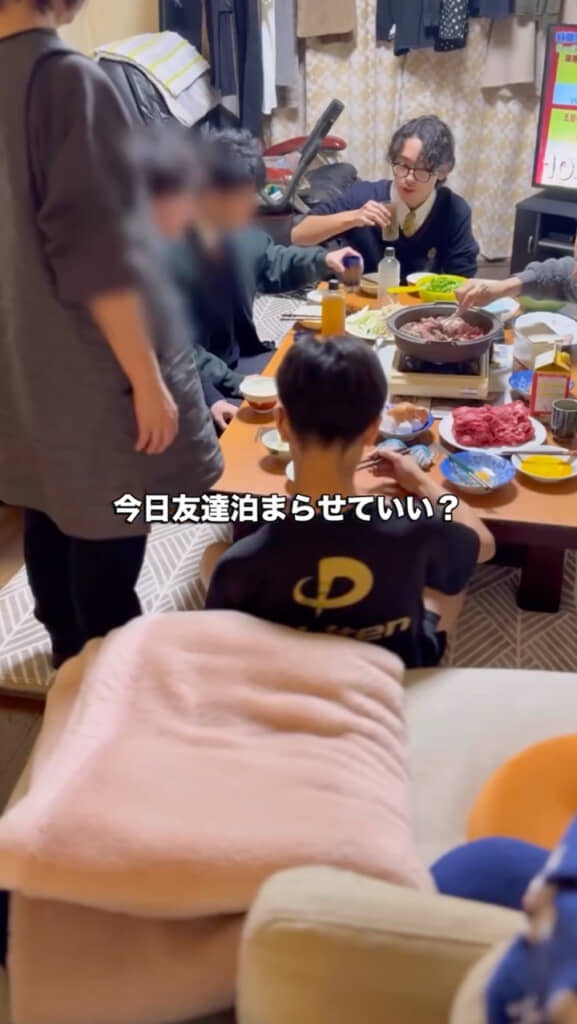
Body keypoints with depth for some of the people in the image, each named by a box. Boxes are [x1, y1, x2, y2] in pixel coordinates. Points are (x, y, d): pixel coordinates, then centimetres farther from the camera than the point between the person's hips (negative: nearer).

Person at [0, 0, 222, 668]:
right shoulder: (65, 79, -18)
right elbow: (97, 254, -23)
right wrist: (147, 378, -18)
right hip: (86, 366, -8)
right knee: (106, 534, 6)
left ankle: (68, 646, 39)